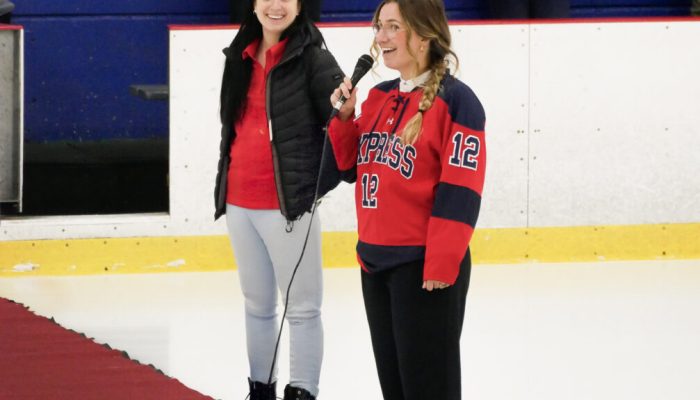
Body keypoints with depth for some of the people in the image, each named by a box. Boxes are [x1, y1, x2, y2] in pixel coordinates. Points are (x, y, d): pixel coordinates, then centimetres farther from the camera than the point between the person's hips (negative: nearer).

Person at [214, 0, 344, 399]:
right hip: (240, 203, 7)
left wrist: (322, 181, -15)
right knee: (258, 304, 15)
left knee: (301, 306, -3)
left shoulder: (311, 56, -8)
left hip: (288, 203, -7)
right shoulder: (241, 58, 12)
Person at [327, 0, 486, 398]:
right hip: (376, 260, 8)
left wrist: (442, 263, -20)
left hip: (424, 265, -8)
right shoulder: (379, 97, 11)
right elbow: (351, 165, 18)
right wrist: (344, 118, 1)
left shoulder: (455, 100, -13)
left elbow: (460, 192, -17)